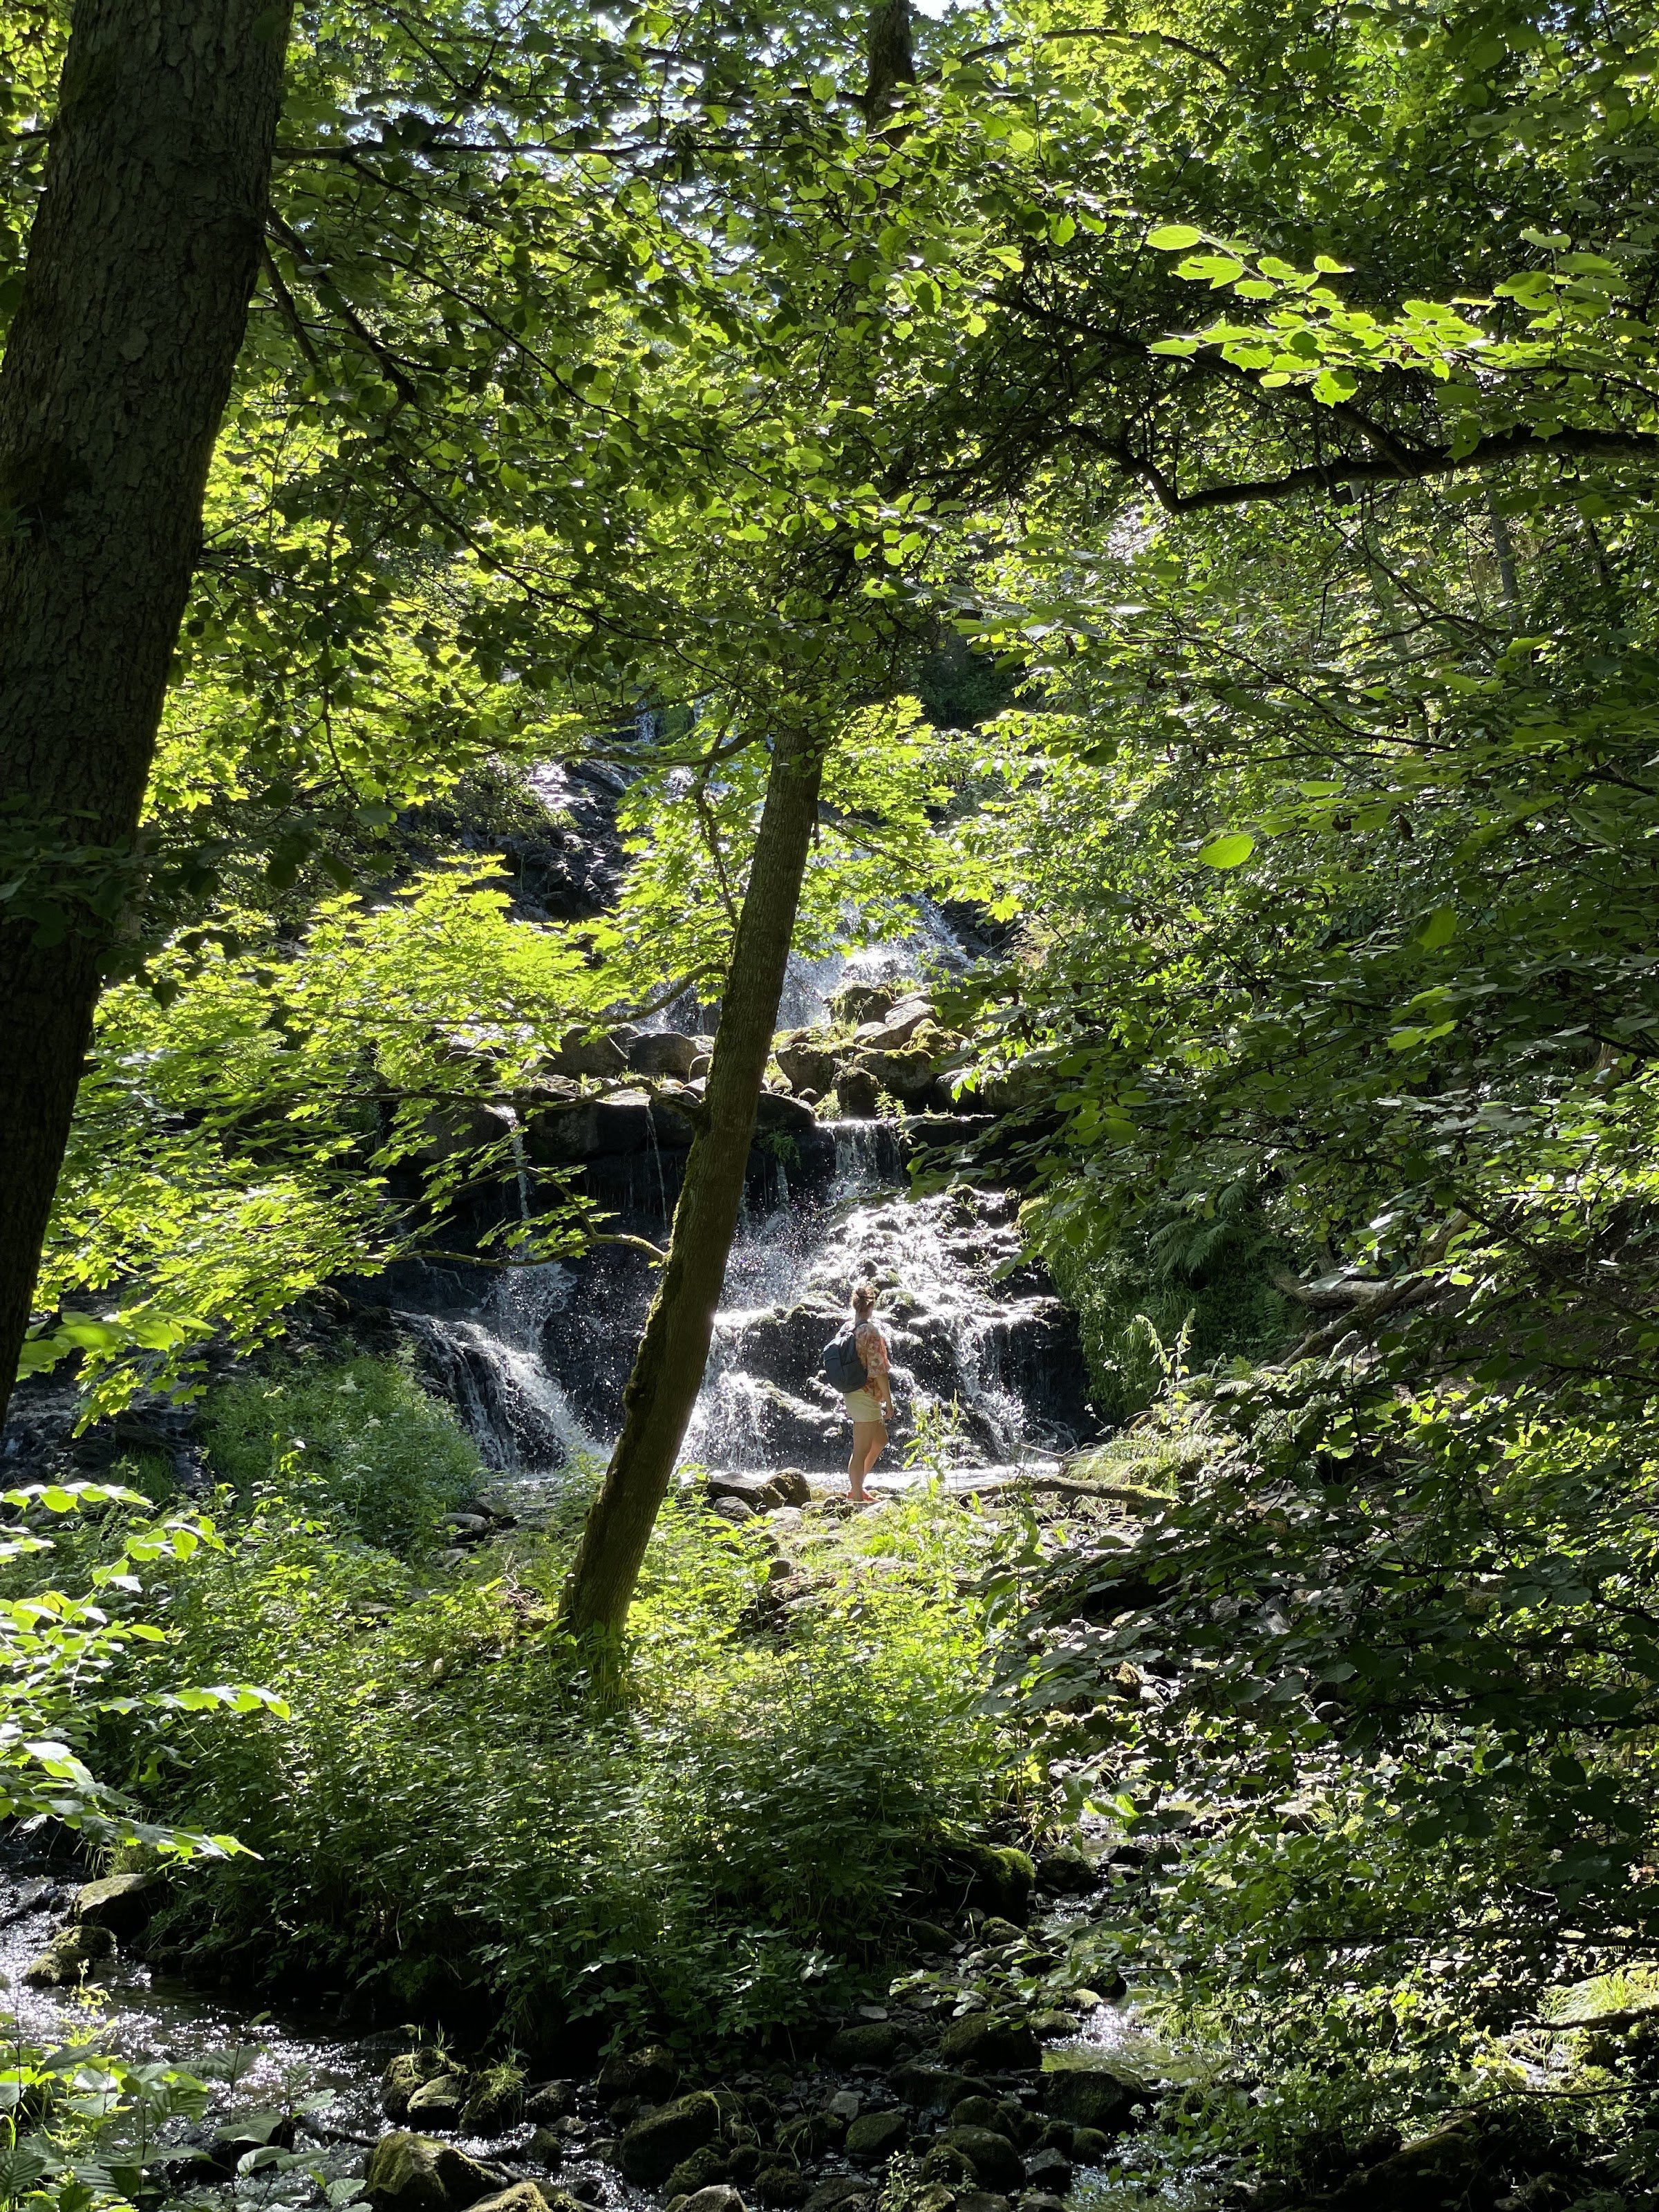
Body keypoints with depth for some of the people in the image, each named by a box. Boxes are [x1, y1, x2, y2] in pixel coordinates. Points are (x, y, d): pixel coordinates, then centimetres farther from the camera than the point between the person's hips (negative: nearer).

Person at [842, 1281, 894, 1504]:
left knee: (880, 1441, 23)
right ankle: (857, 1498, 4)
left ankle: (855, 1488, 26)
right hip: (867, 1396, -9)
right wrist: (889, 1402, -13)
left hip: (853, 1393, 9)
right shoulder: (870, 1331, -17)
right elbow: (878, 1370, -19)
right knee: (861, 1451, -2)